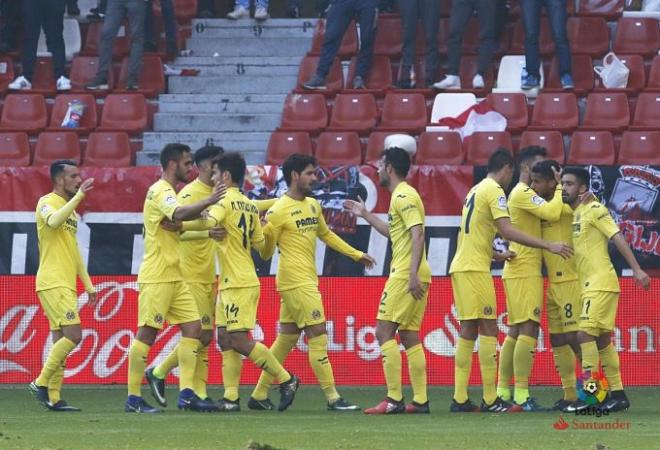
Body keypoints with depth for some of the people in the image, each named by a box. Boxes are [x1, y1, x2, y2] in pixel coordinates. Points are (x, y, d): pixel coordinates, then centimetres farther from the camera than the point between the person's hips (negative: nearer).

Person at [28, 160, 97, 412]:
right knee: (73, 335, -16)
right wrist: (79, 196, -30)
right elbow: (53, 221, -31)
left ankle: (53, 398, 6)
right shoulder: (47, 203, -6)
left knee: (61, 339, 6)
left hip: (66, 284, 9)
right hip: (52, 283, -9)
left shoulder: (71, 209, 21)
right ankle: (41, 383, -9)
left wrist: (88, 285, 24)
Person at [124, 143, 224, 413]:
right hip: (156, 277, -10)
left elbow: (176, 225, 25)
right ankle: (133, 398, -2)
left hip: (173, 277, 10)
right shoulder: (161, 192, -13)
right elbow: (179, 214, -33)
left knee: (193, 328, 3)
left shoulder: (165, 192, 18)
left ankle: (187, 395, 0)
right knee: (147, 334, -6)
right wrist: (208, 203, -40)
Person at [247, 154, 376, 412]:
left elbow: (326, 234, 30)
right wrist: (263, 231, -27)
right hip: (296, 281, -9)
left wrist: (356, 254, 28)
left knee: (286, 338, 11)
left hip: (307, 281, 9)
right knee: (317, 335, -10)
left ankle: (259, 395, 16)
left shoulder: (313, 205, 14)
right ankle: (332, 398, -9)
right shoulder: (279, 211, -10)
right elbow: (265, 252, -7)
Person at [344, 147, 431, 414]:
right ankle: (420, 401, 7)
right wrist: (365, 215, 38)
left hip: (405, 274, -10)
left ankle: (394, 399, -13)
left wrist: (413, 274, -28)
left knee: (384, 332, -9)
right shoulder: (403, 196, 20)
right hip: (412, 275, 10)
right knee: (409, 336, 10)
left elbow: (417, 234, -21)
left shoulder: (403, 196, -11)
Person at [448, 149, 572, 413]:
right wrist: (548, 246, -21)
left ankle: (460, 399, 7)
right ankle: (490, 400, -10)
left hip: (460, 267, 9)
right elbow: (507, 231, -20)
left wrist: (496, 255, 32)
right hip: (475, 269, -9)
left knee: (468, 330, 9)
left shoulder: (475, 191, 20)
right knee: (488, 329, -8)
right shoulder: (494, 190, -9)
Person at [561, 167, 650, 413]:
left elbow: (617, 237, -13)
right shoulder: (575, 213, 15)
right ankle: (617, 394, 14)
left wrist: (637, 269, -19)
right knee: (602, 339, 10)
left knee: (585, 333, -15)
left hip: (601, 282, -9)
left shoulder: (594, 209, -9)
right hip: (590, 283, 9)